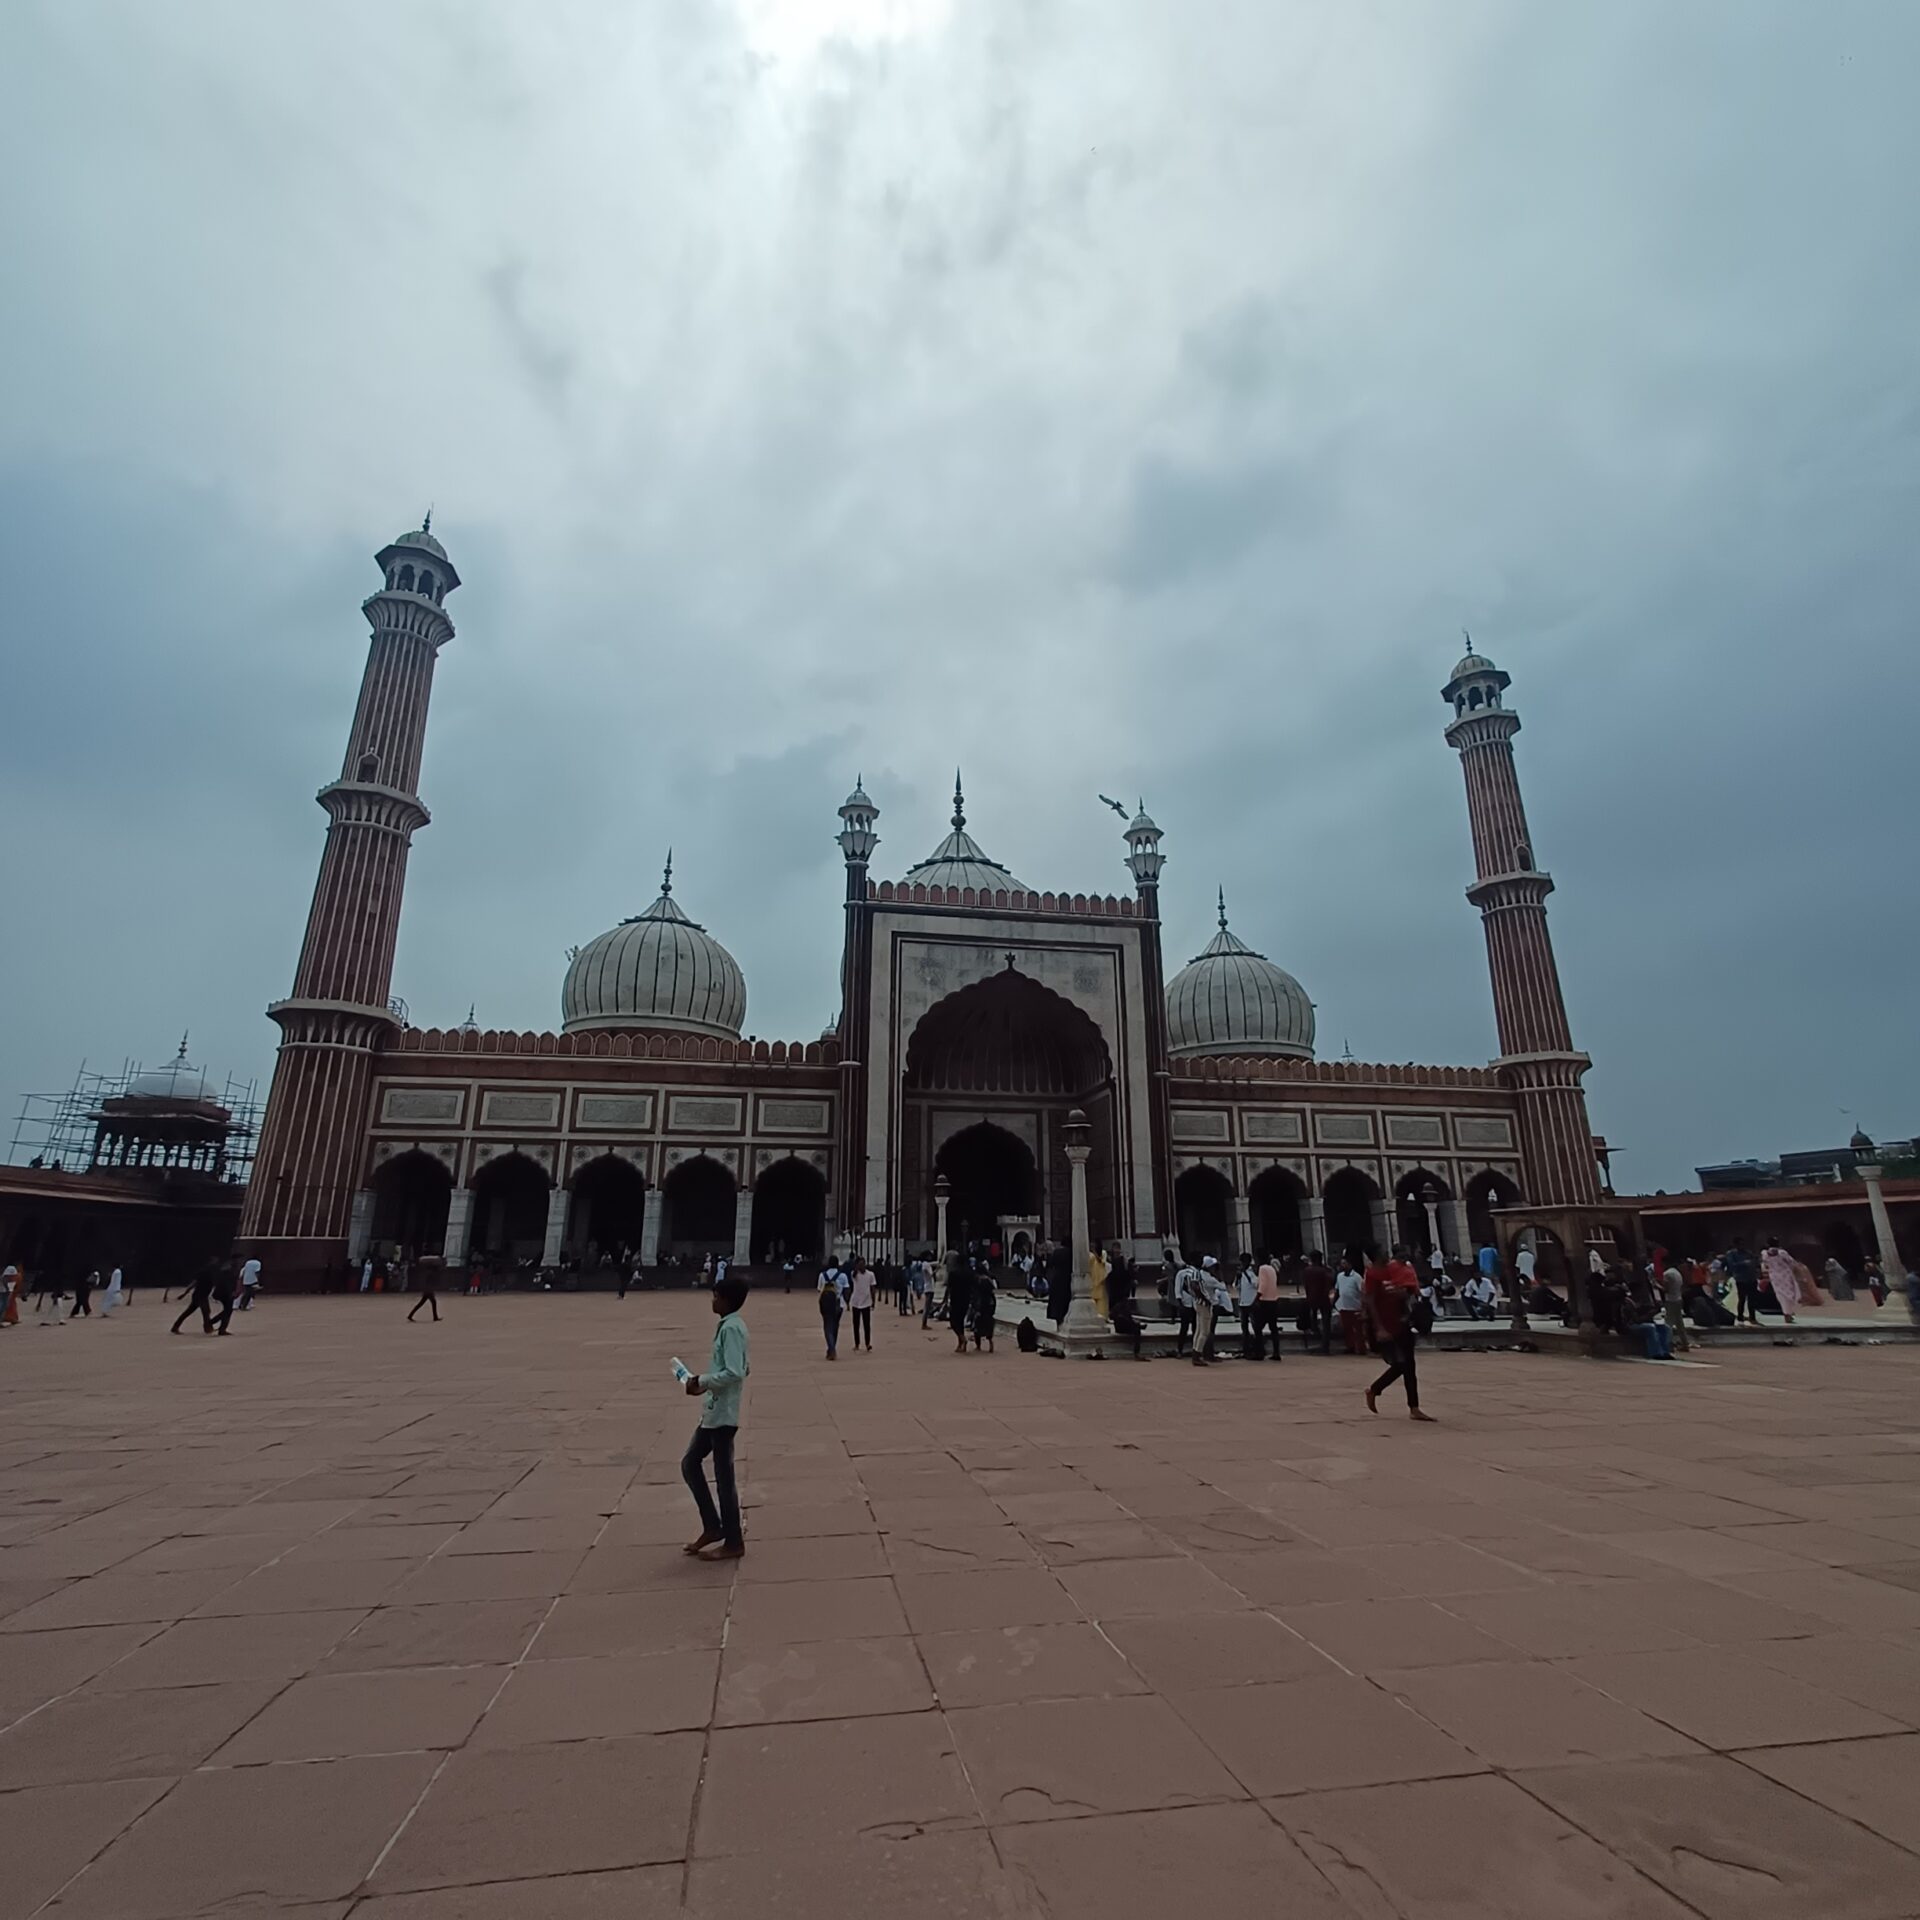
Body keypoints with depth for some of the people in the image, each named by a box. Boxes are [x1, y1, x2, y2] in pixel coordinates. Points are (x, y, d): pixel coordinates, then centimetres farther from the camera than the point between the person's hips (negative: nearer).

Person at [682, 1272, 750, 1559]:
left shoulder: (730, 1328, -19)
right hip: (714, 1412, 10)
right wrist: (705, 1382, 12)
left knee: (723, 1476, 1)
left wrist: (702, 1381, -17)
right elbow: (741, 1370, 17)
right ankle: (712, 1526, 25)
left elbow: (735, 1373, -27)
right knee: (690, 1463, 16)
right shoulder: (731, 1326, 11)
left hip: (722, 1414, -10)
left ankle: (733, 1541, 15)